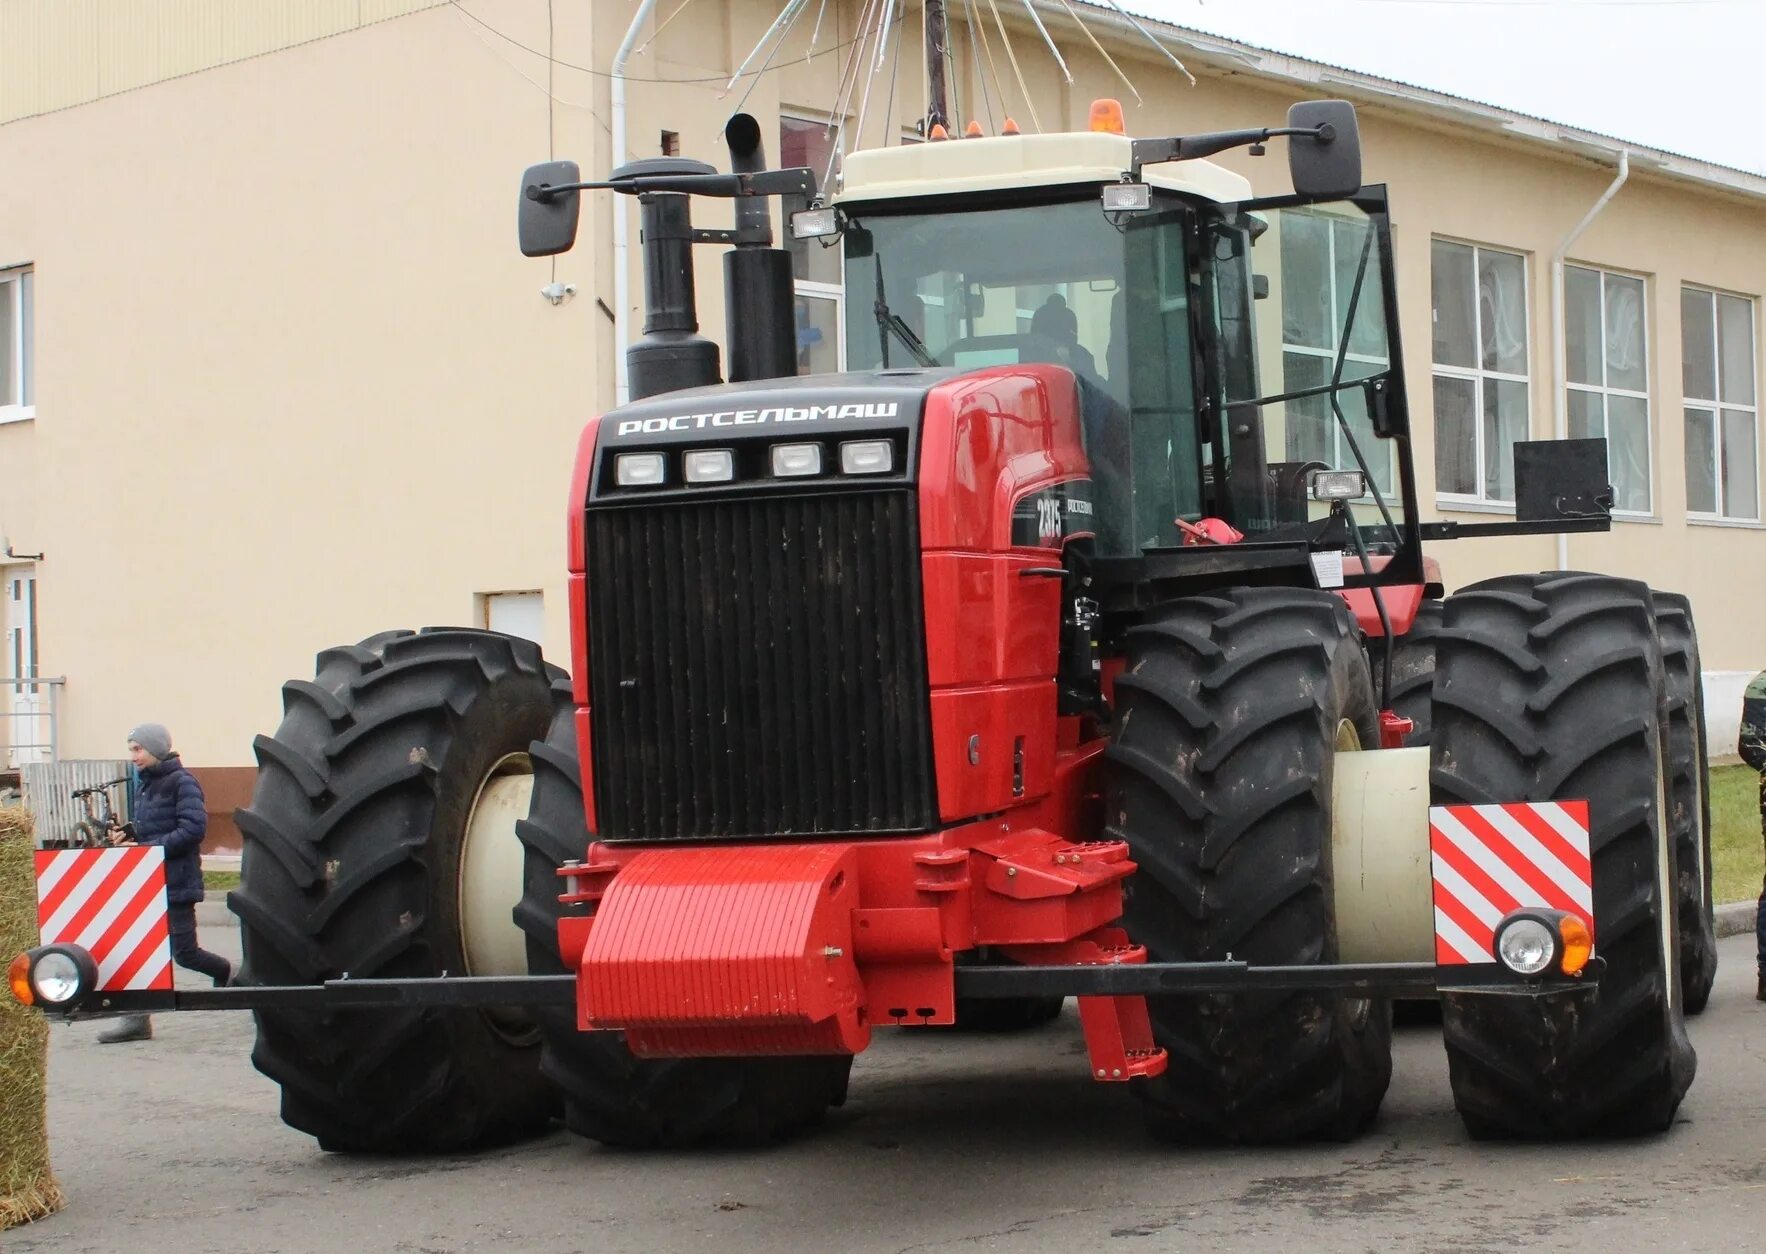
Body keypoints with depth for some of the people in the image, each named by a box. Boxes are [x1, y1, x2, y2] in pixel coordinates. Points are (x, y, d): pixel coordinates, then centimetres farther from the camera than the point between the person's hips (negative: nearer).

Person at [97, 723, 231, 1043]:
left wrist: (145, 848, -21)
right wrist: (126, 836, 2)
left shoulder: (181, 782, -11)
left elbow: (193, 828, -21)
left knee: (184, 952, -4)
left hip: (176, 881, -8)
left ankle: (229, 975, 22)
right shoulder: (147, 785, 16)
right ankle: (136, 1017, 1)